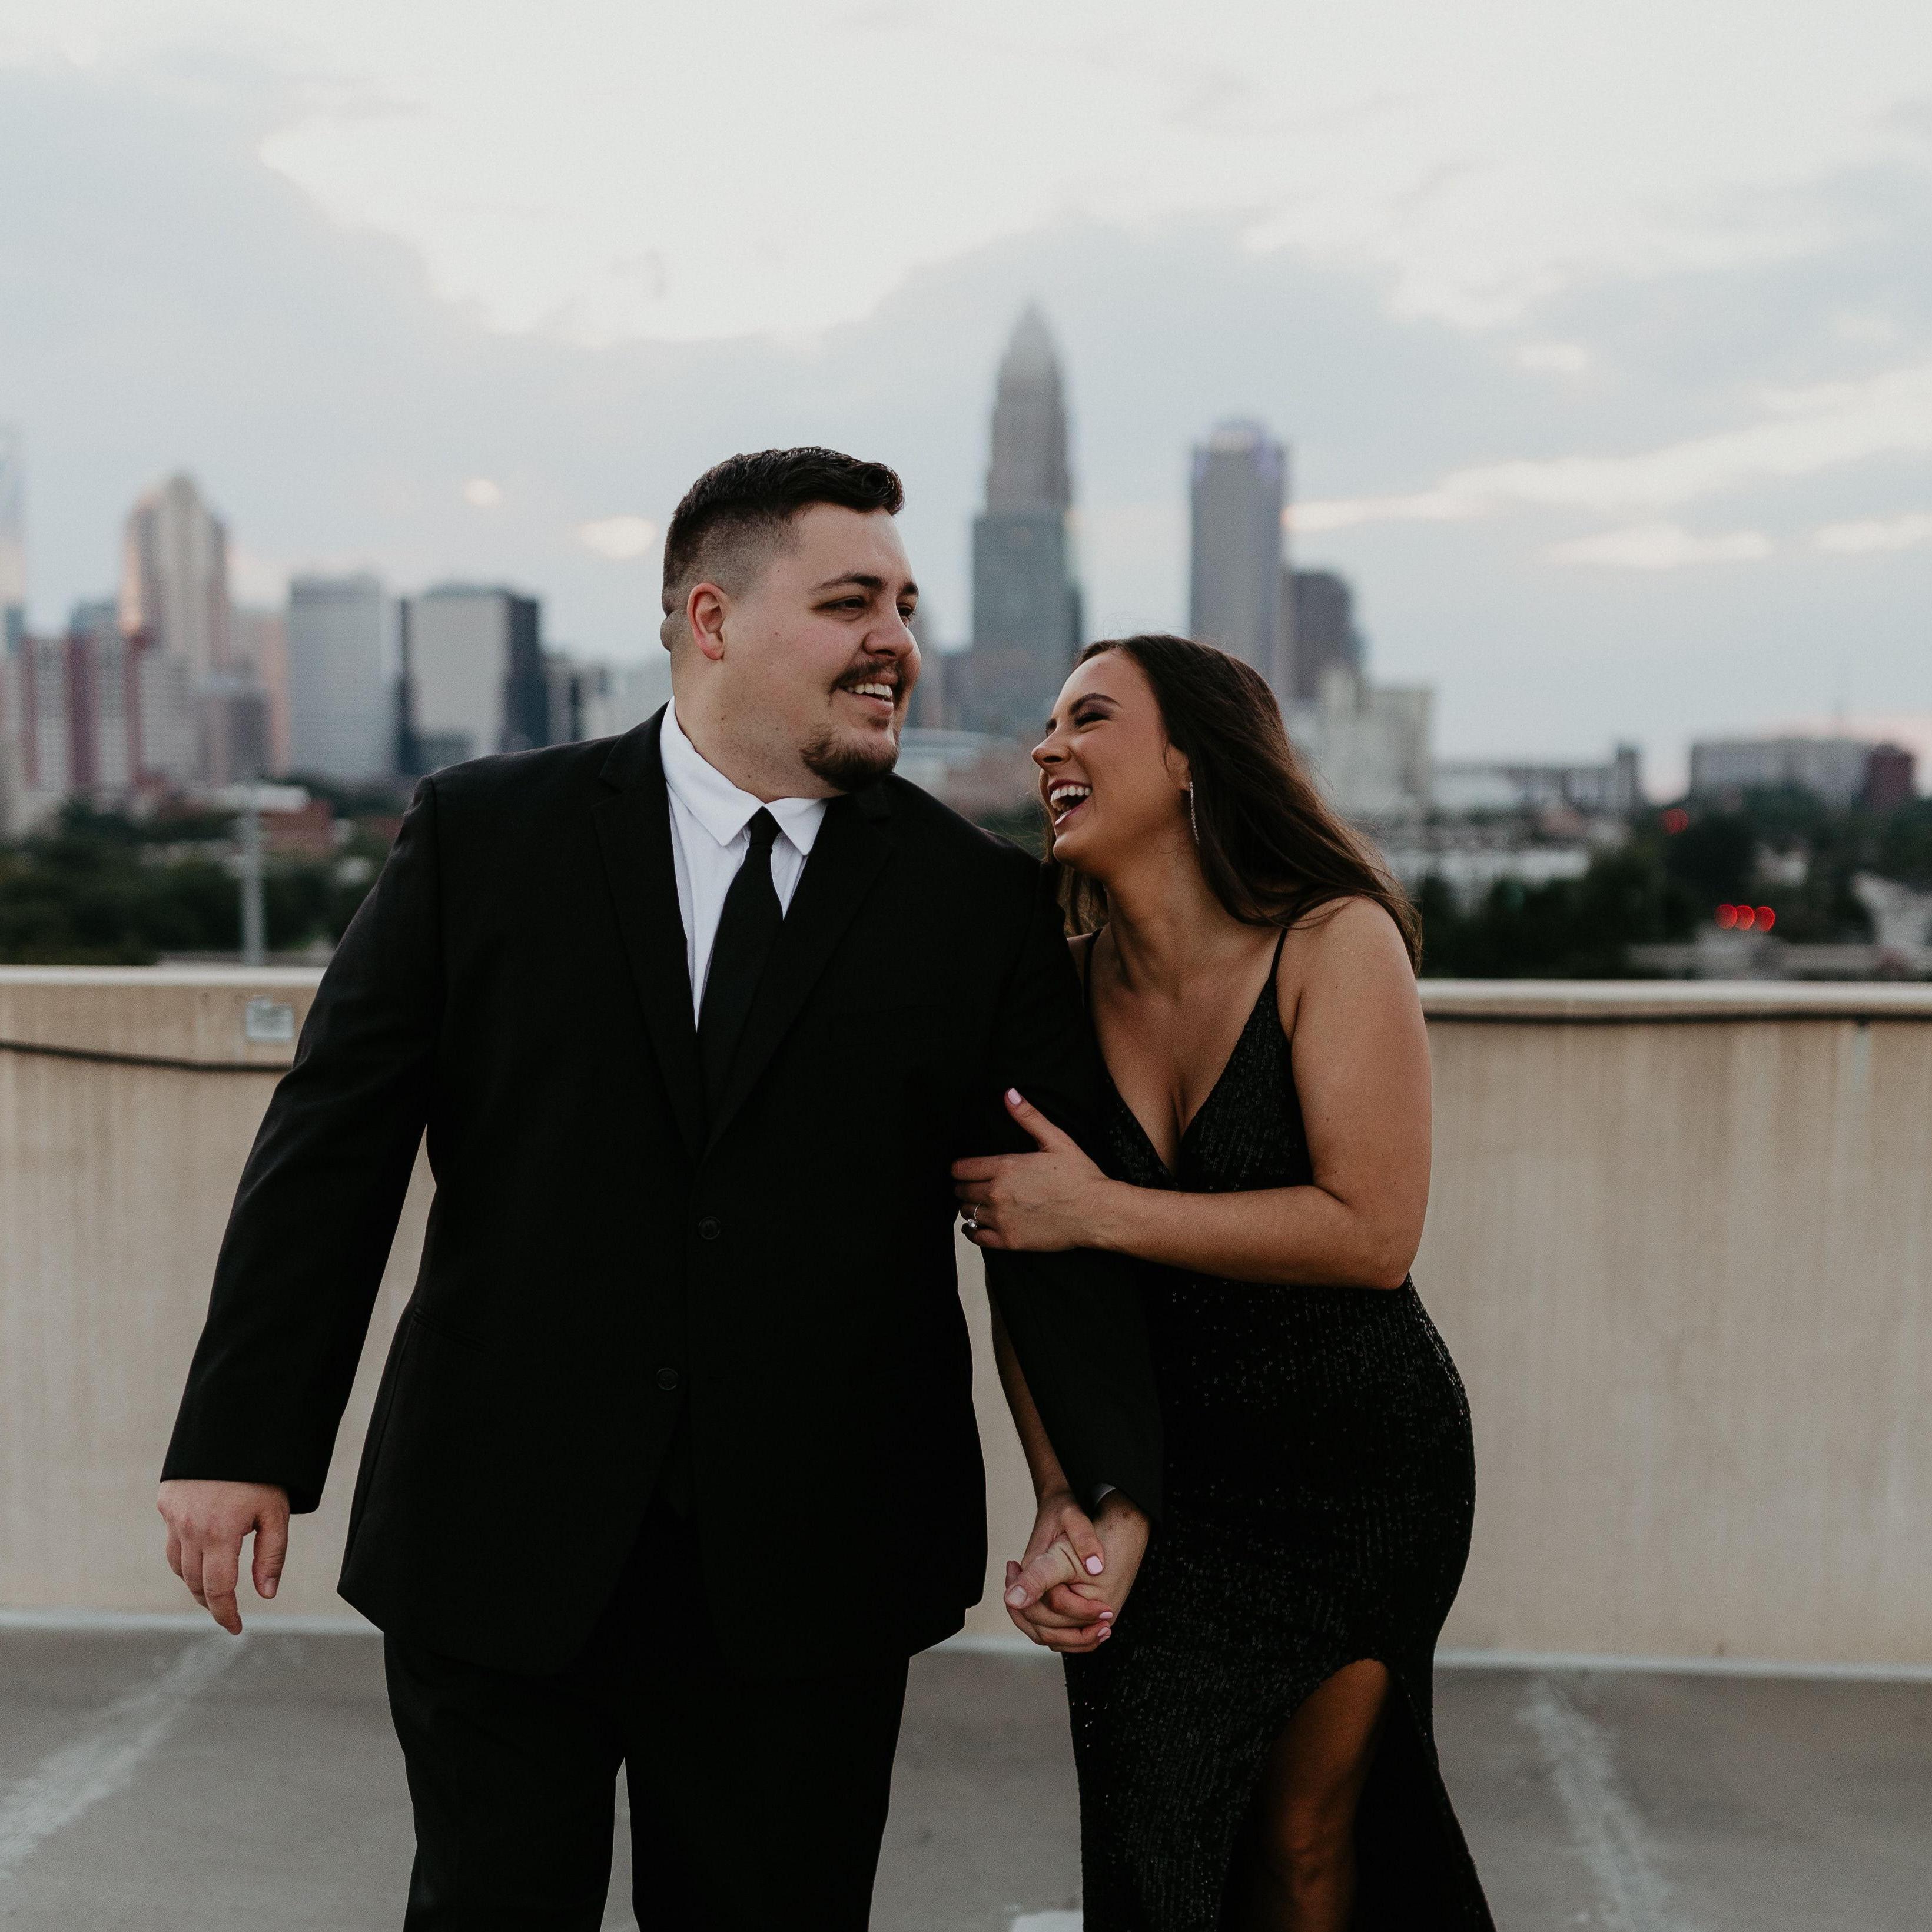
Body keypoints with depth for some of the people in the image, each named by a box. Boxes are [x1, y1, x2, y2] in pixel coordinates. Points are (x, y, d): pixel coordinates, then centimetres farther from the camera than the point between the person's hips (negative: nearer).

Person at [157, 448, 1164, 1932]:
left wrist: (1114, 1479, -16)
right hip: (496, 1544, 0)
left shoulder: (983, 901, 0)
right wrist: (243, 1438, -6)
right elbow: (334, 1145, -1)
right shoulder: (483, 835, -1)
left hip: (808, 1577, 1)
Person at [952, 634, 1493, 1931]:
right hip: (1155, 1477, 2)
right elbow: (1022, 1275, -2)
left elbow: (1372, 1231, -22)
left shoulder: (1336, 943, -13)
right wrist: (1061, 1500, -14)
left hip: (1362, 1471, -2)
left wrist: (1098, 1211, -22)